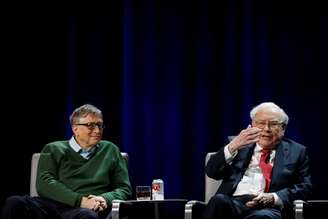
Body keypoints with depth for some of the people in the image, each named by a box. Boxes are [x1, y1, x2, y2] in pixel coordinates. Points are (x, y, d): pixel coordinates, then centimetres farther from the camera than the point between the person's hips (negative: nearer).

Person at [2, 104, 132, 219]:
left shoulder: (110, 151, 24)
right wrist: (81, 200, -12)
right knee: (14, 203, -32)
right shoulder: (54, 150, 19)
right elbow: (44, 183, 2)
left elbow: (124, 189, 20)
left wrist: (105, 199, -5)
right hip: (52, 205, 1)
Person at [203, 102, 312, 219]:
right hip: (232, 203, 3)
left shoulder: (296, 151, 18)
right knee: (219, 200, -33)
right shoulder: (237, 145, 21)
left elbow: (305, 187, 8)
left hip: (269, 208, -2)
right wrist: (232, 147, -9)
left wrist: (274, 198, -11)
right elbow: (211, 172, 8)